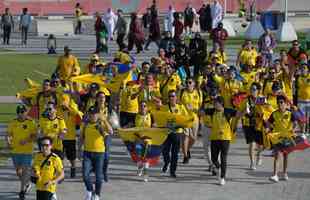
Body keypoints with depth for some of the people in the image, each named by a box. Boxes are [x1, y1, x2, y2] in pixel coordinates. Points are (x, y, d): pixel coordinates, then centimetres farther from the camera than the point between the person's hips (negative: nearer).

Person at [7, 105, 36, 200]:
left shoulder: (31, 123, -6)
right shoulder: (13, 123, 4)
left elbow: (34, 136, -8)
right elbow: (9, 134, 8)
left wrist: (26, 140, -25)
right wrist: (9, 141, -12)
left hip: (27, 150, -4)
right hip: (15, 150, 4)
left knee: (25, 170, -7)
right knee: (18, 170, 14)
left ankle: (22, 190, -1)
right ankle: (27, 184, 38)